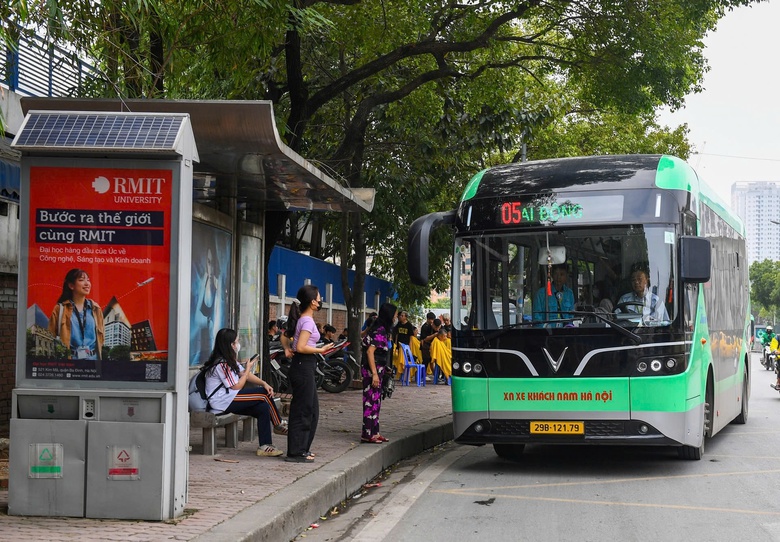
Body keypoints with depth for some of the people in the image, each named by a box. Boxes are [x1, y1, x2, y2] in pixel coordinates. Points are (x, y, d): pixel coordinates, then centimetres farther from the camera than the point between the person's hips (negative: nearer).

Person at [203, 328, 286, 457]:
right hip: (222, 402, -11)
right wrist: (248, 369, -4)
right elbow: (237, 386, -15)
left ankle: (265, 446, -1)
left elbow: (245, 374, 13)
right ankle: (279, 425, 1)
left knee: (263, 407, -4)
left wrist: (264, 383, -2)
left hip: (229, 400, 11)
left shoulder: (229, 360, 16)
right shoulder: (221, 364, -17)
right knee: (264, 394, -15)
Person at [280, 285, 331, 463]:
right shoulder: (308, 321, -16)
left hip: (303, 366, 10)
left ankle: (302, 448, 22)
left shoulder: (300, 319, 13)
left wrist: (287, 349, 7)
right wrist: (320, 350, -14)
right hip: (304, 366, -10)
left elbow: (285, 336, 22)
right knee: (302, 410, -5)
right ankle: (295, 452, -1)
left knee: (312, 410, 16)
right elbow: (301, 347, -24)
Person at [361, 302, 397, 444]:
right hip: (373, 369, -10)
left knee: (376, 401, 13)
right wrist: (374, 374, -24)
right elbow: (370, 352, -22)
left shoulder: (382, 330, 12)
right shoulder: (379, 331, -17)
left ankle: (374, 432, 19)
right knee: (371, 401, -6)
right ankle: (367, 434, -2)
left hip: (378, 369, 10)